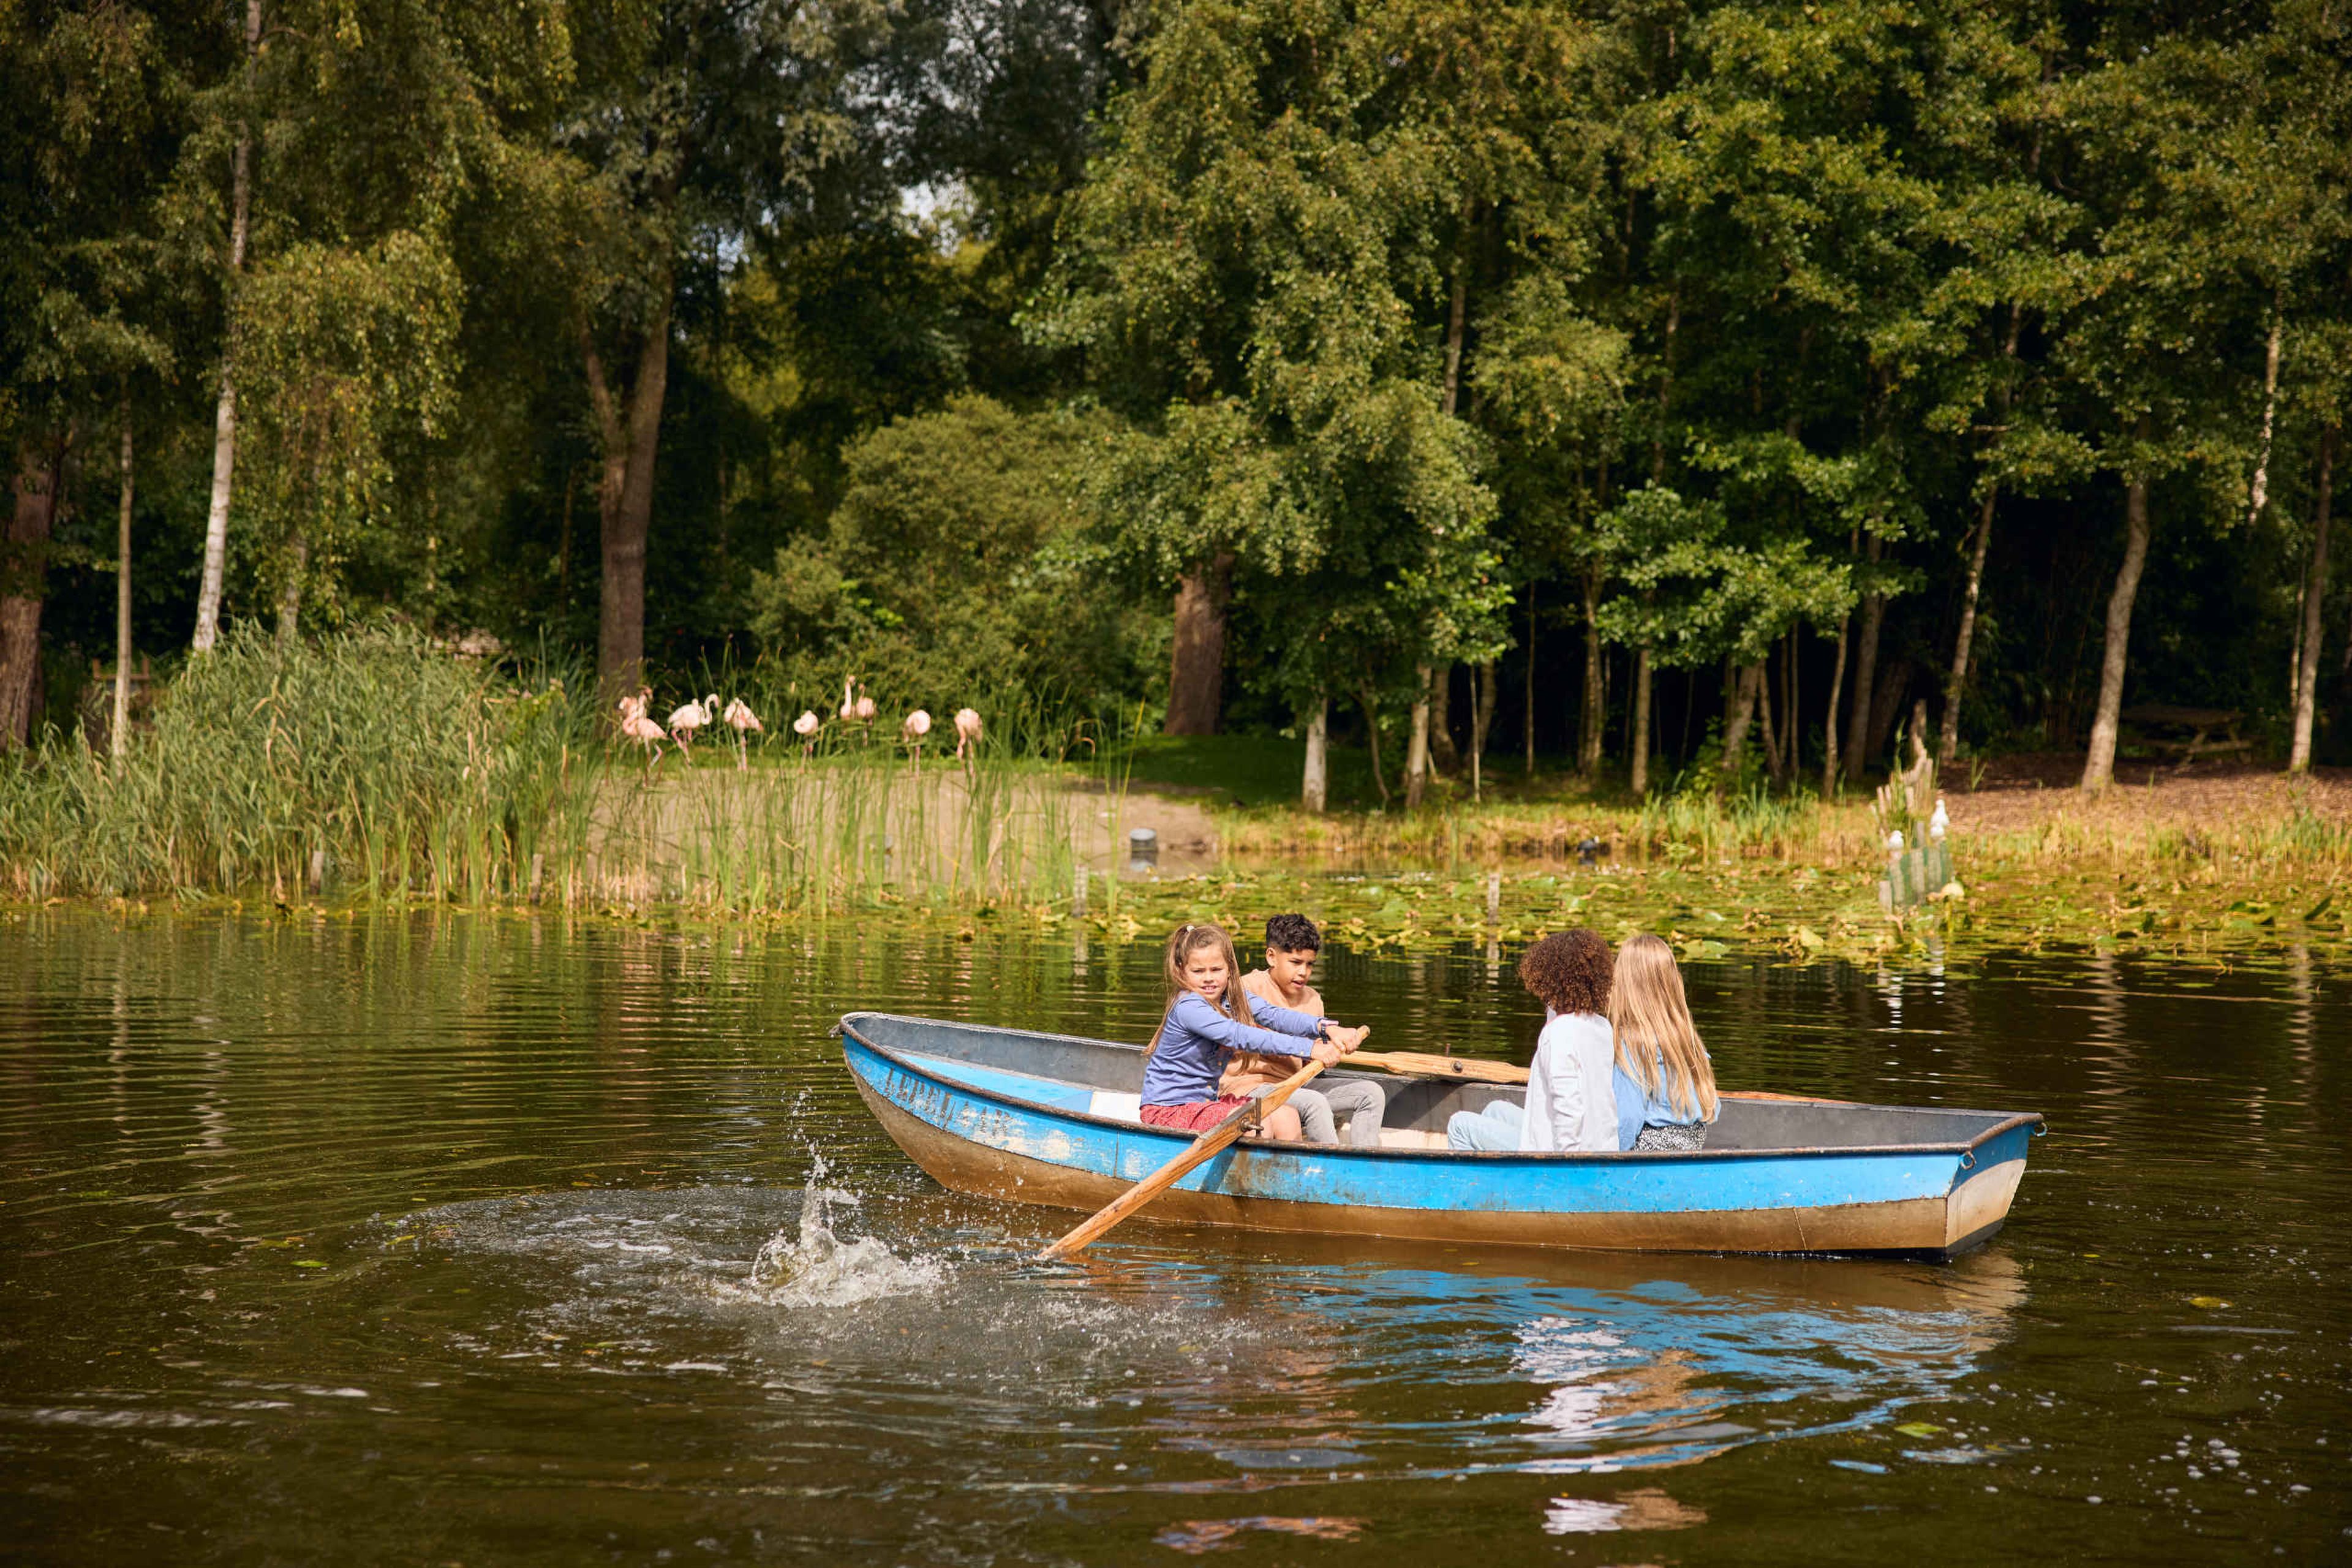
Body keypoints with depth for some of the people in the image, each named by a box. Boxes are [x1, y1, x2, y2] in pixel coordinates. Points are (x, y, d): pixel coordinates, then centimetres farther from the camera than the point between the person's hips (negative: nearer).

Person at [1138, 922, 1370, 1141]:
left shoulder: (1233, 997, 3)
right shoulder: (1187, 1007, -22)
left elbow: (1273, 1015, -12)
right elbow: (1242, 1037, -31)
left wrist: (1326, 1028, -31)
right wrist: (1310, 1049, -38)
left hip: (1207, 1101, 8)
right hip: (1168, 1111, -8)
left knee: (1286, 1117, -6)